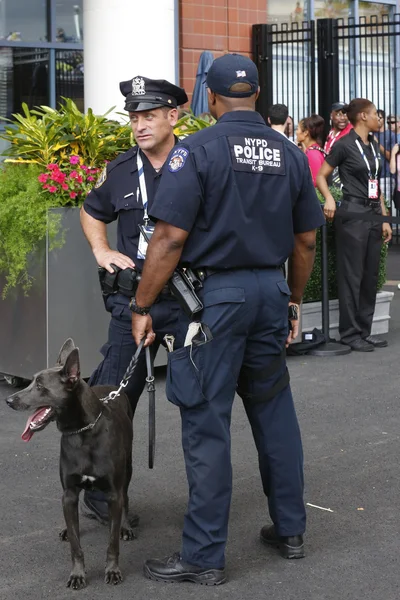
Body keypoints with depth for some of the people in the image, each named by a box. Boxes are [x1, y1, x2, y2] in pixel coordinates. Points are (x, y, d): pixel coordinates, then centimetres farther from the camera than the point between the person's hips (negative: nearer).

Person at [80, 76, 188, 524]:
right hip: (132, 301, 2)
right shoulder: (119, 171, 5)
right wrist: (102, 251, 8)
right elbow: (91, 212, 24)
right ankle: (101, 495, 17)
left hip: (189, 300, -2)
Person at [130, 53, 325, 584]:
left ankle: (204, 556, 6)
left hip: (217, 293, -5)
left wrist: (142, 307, -8)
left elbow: (171, 238, -15)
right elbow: (306, 241, 12)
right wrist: (293, 302, 24)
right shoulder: (290, 154, 6)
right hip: (272, 289, 5)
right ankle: (290, 529, 26)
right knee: (274, 411, 17)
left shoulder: (197, 151, -10)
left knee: (207, 422, 0)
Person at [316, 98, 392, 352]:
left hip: (373, 215, 7)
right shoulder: (344, 145, -8)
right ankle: (350, 333, 4)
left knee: (370, 276, 9)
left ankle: (365, 330, 17)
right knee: (352, 276, -2)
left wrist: (384, 218, 14)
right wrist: (329, 199, -23)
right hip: (353, 214, -7)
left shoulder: (374, 146, 13)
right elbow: (321, 176, -5)